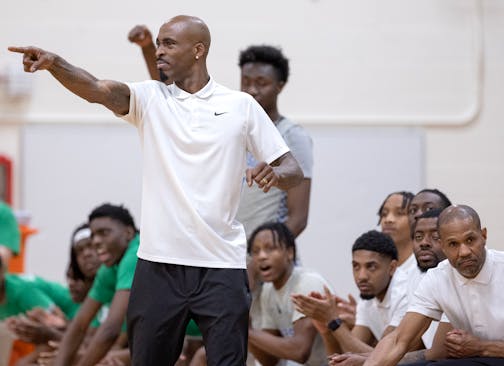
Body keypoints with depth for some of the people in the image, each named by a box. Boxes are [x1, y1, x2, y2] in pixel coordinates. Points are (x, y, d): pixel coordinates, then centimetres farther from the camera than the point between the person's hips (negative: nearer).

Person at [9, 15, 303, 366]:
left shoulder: (242, 106, 5)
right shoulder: (150, 97, 7)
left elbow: (293, 171, 6)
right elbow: (98, 90, -13)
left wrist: (276, 173, -18)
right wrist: (53, 63, -31)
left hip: (222, 266, -1)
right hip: (159, 263, 1)